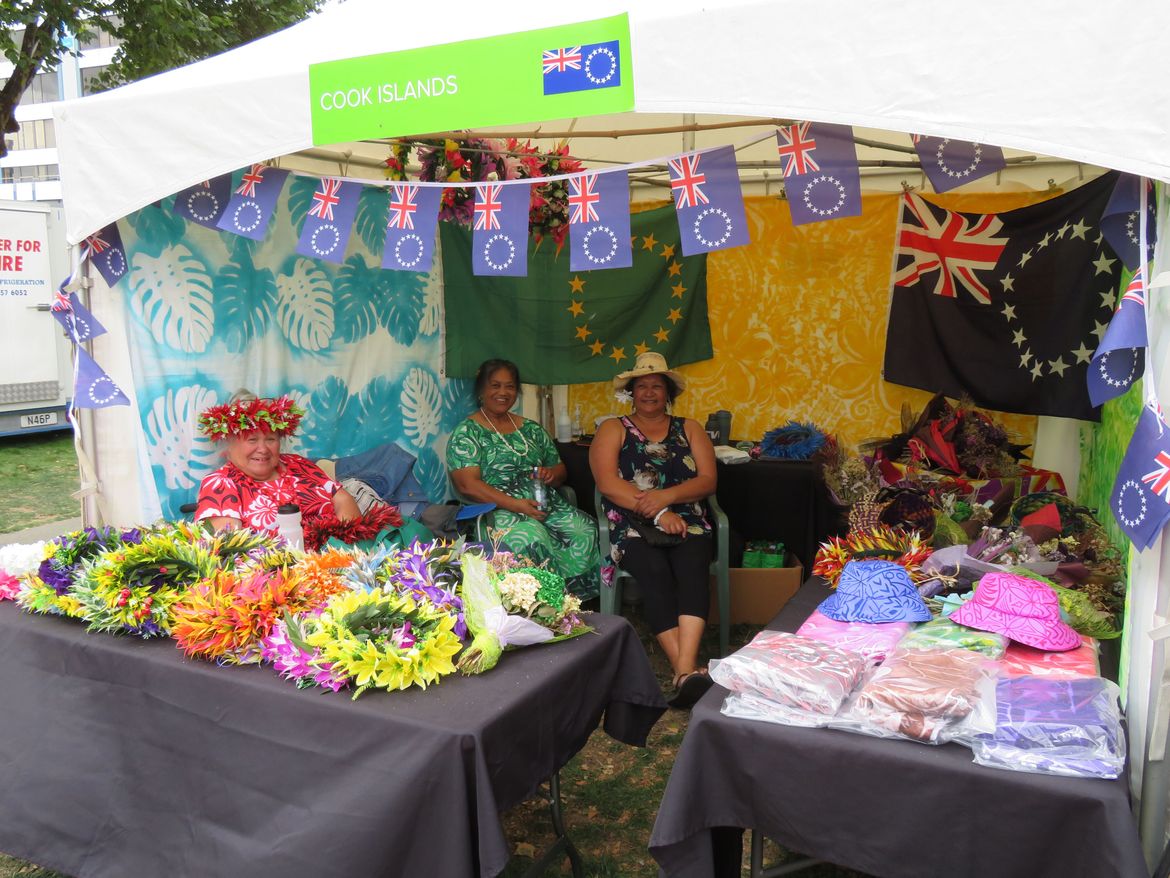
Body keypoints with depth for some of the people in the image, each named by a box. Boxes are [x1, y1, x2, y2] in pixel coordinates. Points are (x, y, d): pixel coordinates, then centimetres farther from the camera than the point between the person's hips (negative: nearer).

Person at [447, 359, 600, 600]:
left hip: (546, 506, 5)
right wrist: (515, 505, -19)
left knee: (585, 530, -25)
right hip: (497, 510, -5)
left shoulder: (531, 429, 21)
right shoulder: (467, 432, 4)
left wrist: (551, 474, -1)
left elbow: (560, 470, 25)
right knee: (532, 537, -38)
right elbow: (468, 485, -9)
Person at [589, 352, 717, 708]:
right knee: (656, 573, -33)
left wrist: (666, 496, -13)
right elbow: (608, 483, -3)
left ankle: (685, 668, -46)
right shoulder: (613, 429, 13)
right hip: (632, 527, -1)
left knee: (691, 569, -32)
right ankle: (687, 671, -39)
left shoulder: (689, 429, 19)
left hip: (687, 521, 2)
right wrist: (658, 513, -13)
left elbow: (708, 480, 7)